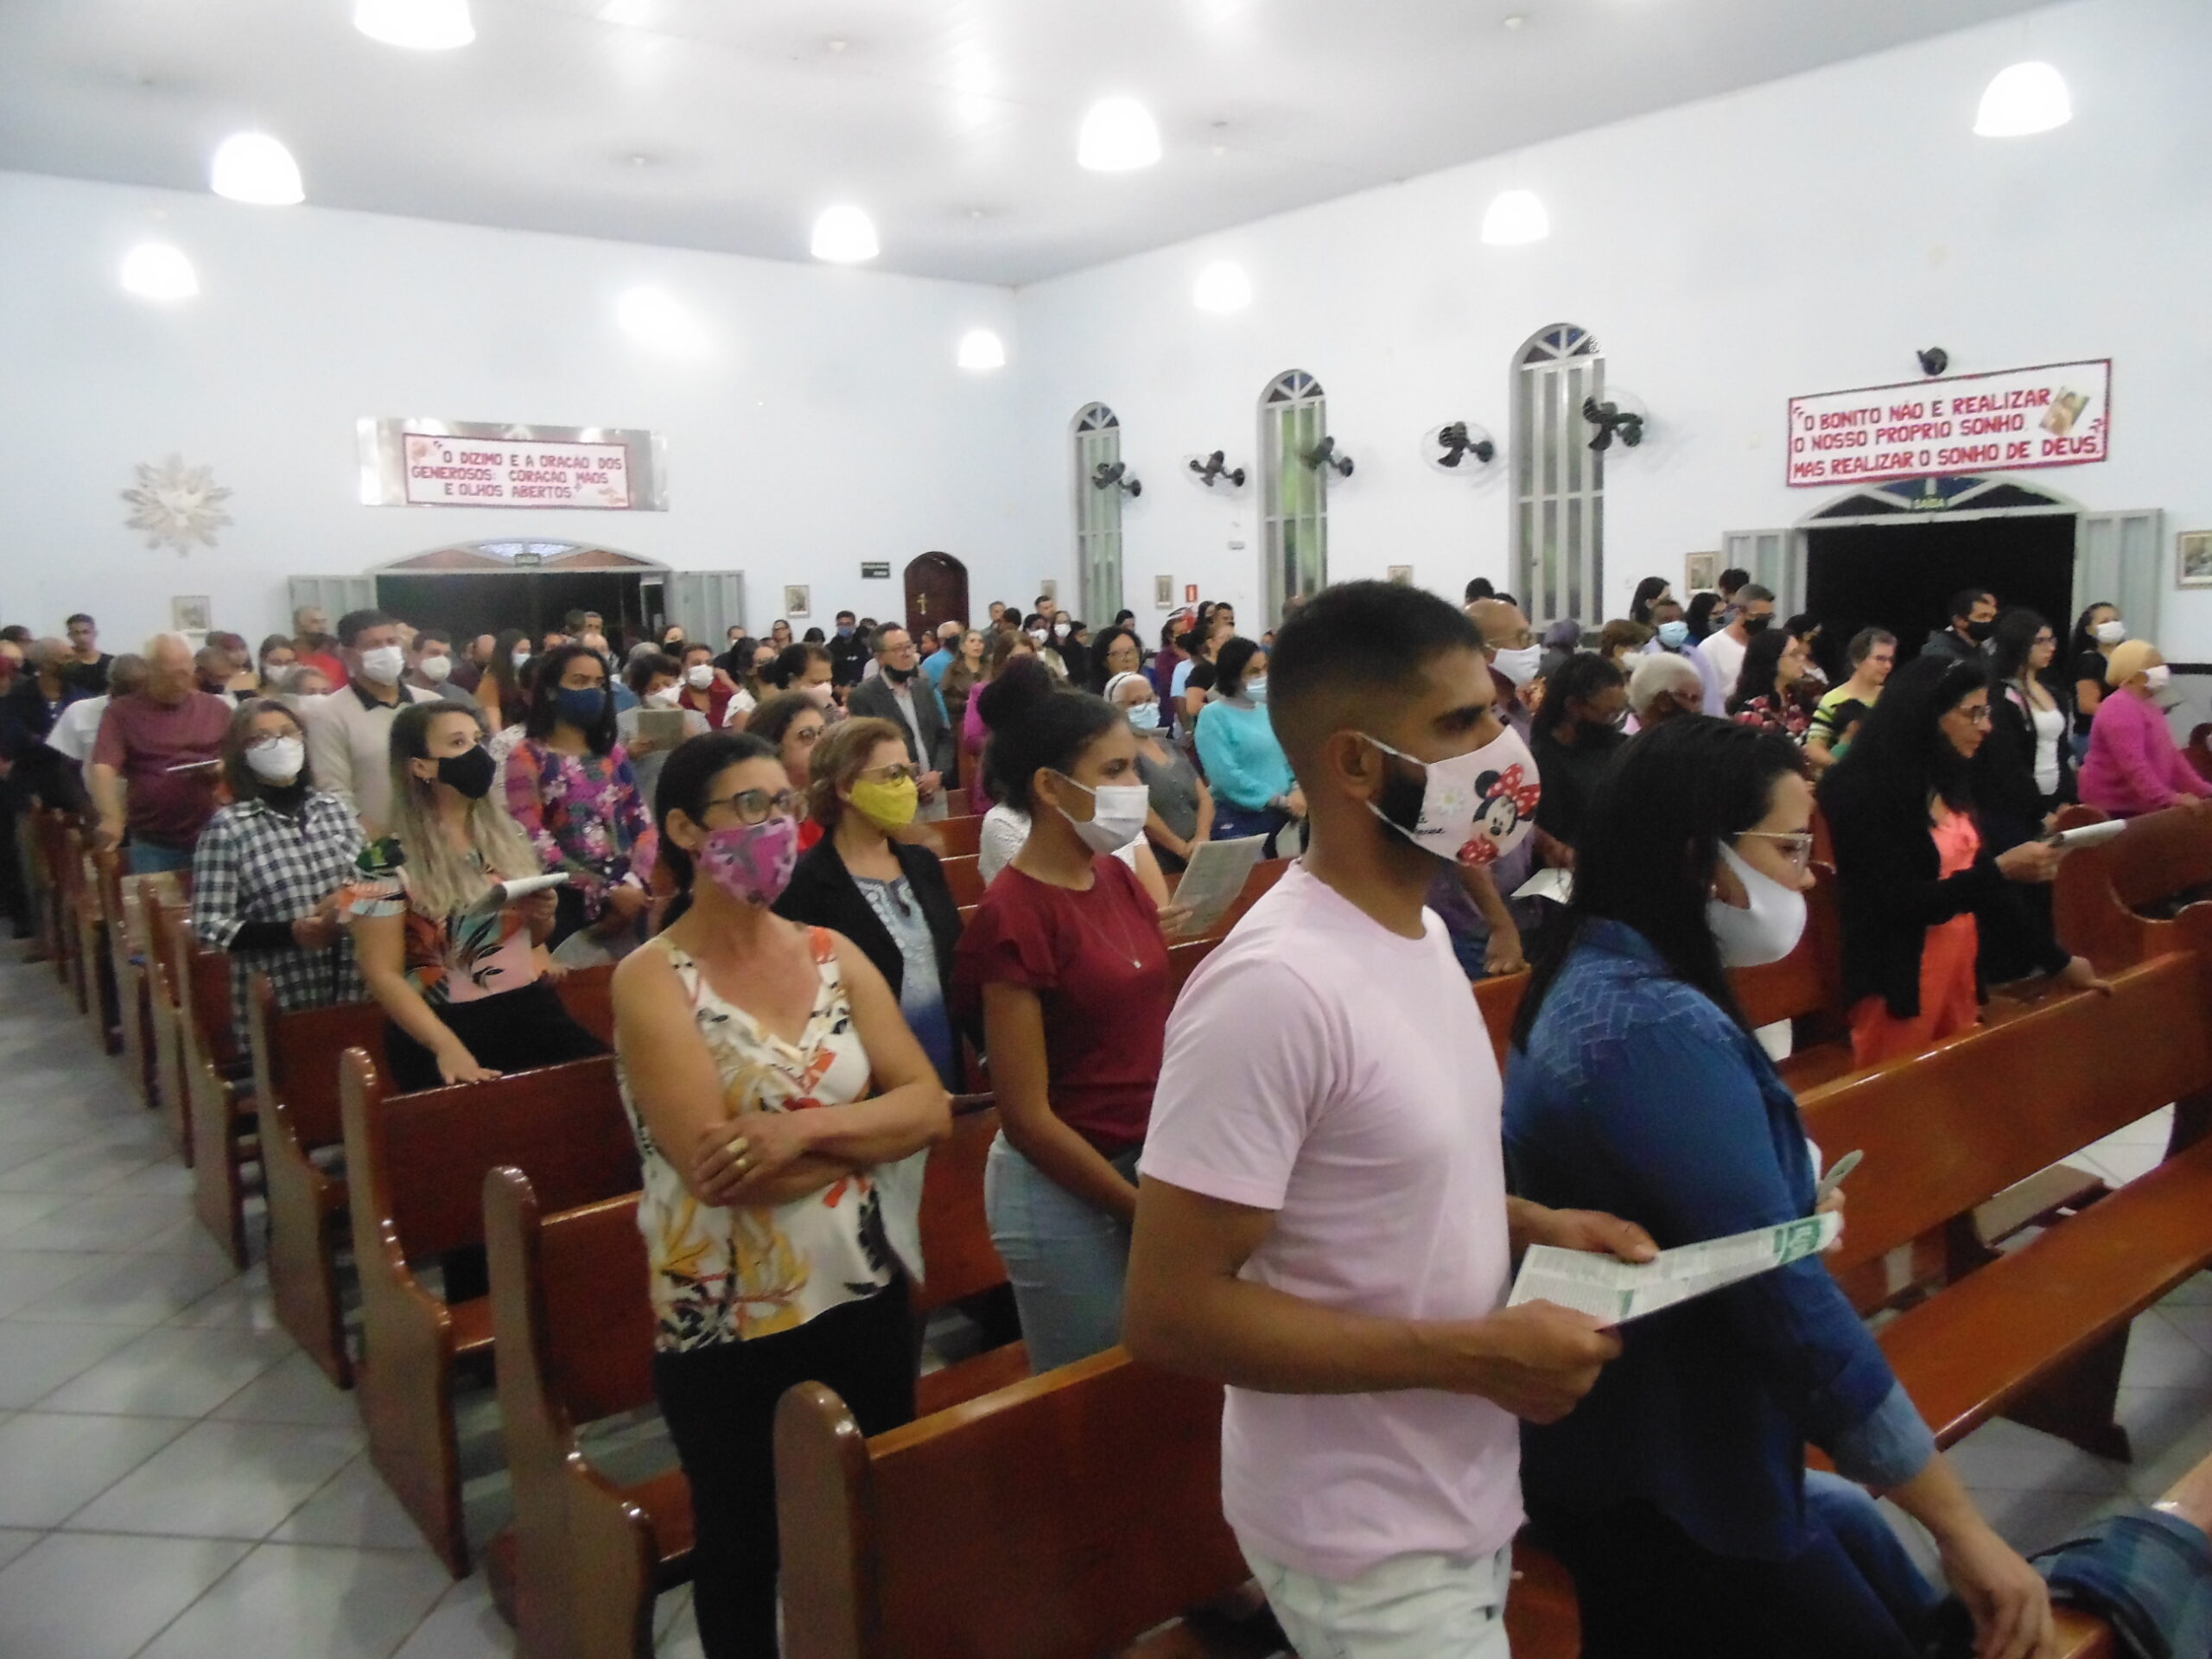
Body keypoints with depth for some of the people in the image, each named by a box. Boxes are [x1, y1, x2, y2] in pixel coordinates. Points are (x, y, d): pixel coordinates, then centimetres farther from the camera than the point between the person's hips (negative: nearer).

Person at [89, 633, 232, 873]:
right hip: (151, 844, -1)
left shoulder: (216, 709, 6)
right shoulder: (122, 711, -1)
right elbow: (103, 768, -12)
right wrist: (112, 818, -28)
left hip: (212, 839, 2)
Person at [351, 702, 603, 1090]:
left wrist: (543, 918, -2)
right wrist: (447, 1047, -20)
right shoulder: (387, 860, -6)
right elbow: (382, 974, -9)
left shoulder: (508, 835, 10)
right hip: (448, 1027, -4)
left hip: (533, 1011, 4)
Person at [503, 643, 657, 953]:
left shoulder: (614, 754, 13)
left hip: (627, 895, 4)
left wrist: (635, 884, -12)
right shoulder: (528, 757, -1)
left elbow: (642, 823, 6)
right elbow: (534, 840, -11)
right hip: (569, 902, -4)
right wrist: (606, 891, -17)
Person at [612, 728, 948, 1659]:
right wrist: (869, 1131, -14)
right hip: (728, 1320, -4)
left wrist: (805, 1130, -21)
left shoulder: (834, 955, 2)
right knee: (741, 1543, 17)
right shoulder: (652, 980, -13)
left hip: (866, 1292, 4)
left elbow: (930, 1107, -5)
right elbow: (712, 1166, -23)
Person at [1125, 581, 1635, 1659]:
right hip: (1368, 1543, -8)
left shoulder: (1415, 928, 2)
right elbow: (1170, 1313, -26)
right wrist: (1473, 1355, -24)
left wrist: (1529, 1224, -1)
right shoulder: (1273, 987, -28)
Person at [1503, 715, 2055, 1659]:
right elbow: (1784, 1294, -29)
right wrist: (1964, 1531, -23)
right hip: (1660, 1491, -9)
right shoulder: (1658, 1029, -27)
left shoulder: (1602, 980, 5)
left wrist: (1788, 1209, 1)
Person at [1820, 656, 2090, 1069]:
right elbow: (1901, 904, -19)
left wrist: (2057, 960, 12)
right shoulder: (1864, 791, -17)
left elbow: (1980, 887, 12)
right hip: (1900, 986, -8)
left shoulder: (1948, 782, 8)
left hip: (1960, 970, 8)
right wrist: (2002, 869, -22)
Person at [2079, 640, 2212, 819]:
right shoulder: (2120, 709, -19)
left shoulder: (2148, 706, 16)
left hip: (2143, 808, 10)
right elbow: (2132, 764, -29)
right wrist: (2168, 798, -35)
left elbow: (2170, 754, 18)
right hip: (2114, 809, -10)